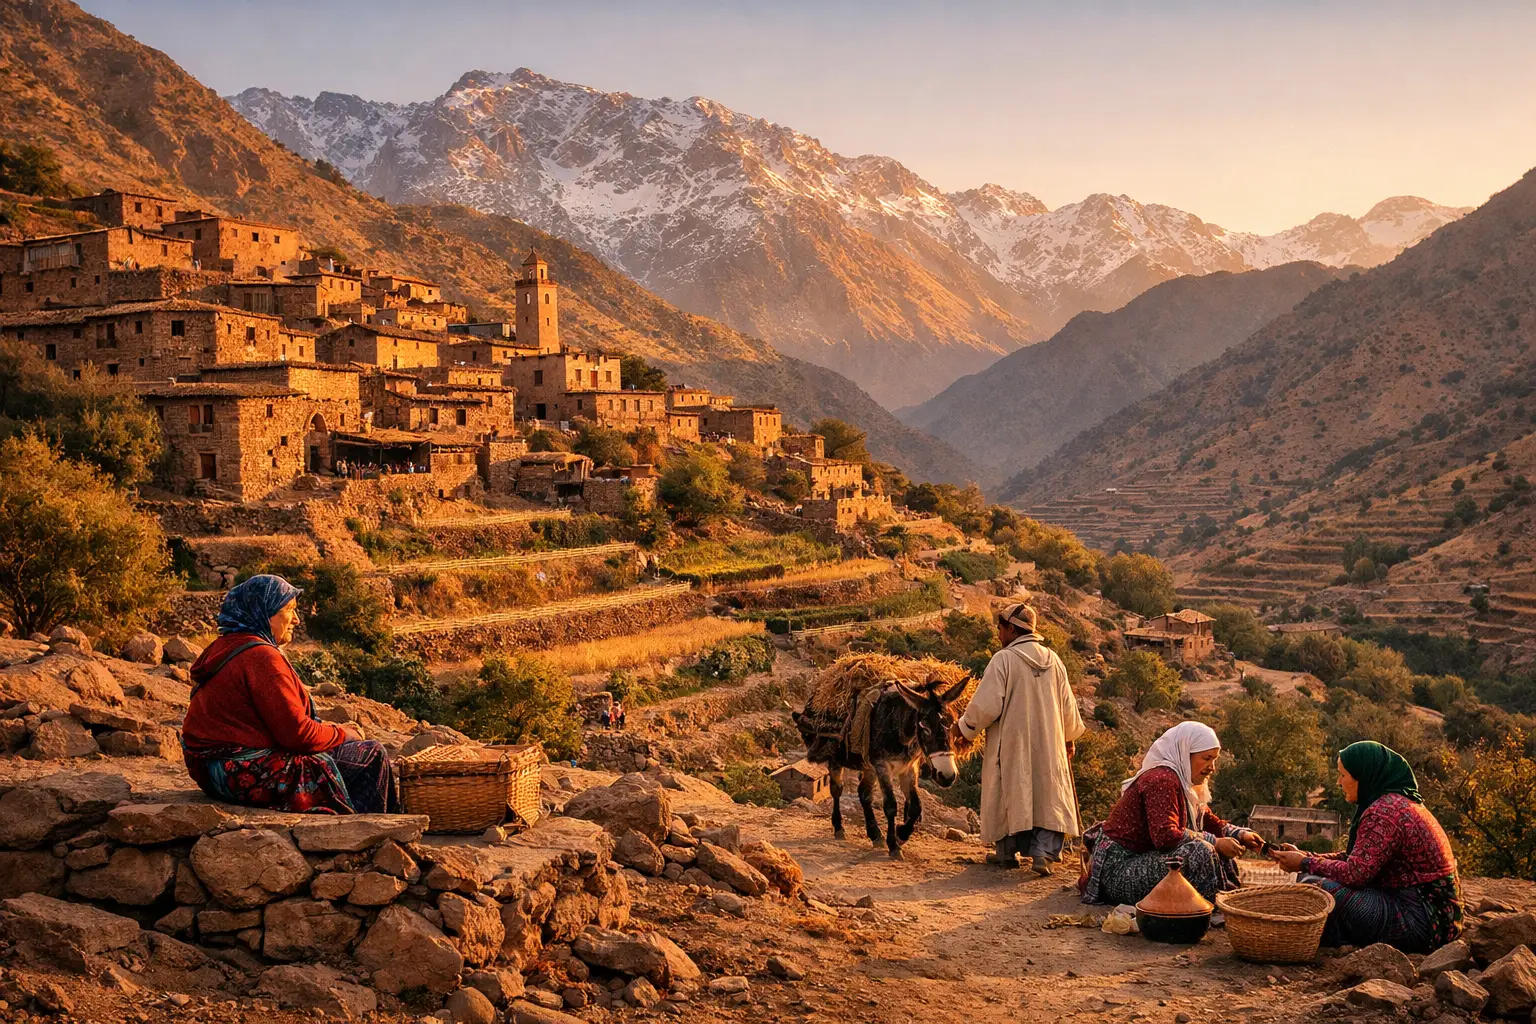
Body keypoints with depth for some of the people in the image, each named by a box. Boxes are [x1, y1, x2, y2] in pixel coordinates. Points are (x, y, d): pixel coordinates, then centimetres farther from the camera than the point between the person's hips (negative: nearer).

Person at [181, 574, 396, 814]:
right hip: (251, 775, -11)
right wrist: (340, 734, -4)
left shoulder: (223, 648, 11)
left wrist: (323, 727, 12)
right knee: (372, 756, -1)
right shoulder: (261, 657, -21)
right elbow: (297, 734, -22)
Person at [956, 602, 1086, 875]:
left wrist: (964, 727, 0)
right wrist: (1069, 737, 28)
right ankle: (1043, 851, -6)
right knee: (1049, 797, 8)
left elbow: (986, 705, -16)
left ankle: (1007, 852, 18)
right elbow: (1067, 705, 14)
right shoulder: (1053, 660, 6)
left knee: (1009, 796, 9)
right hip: (1048, 746, 4)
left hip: (1012, 744, -4)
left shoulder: (1003, 660, -13)